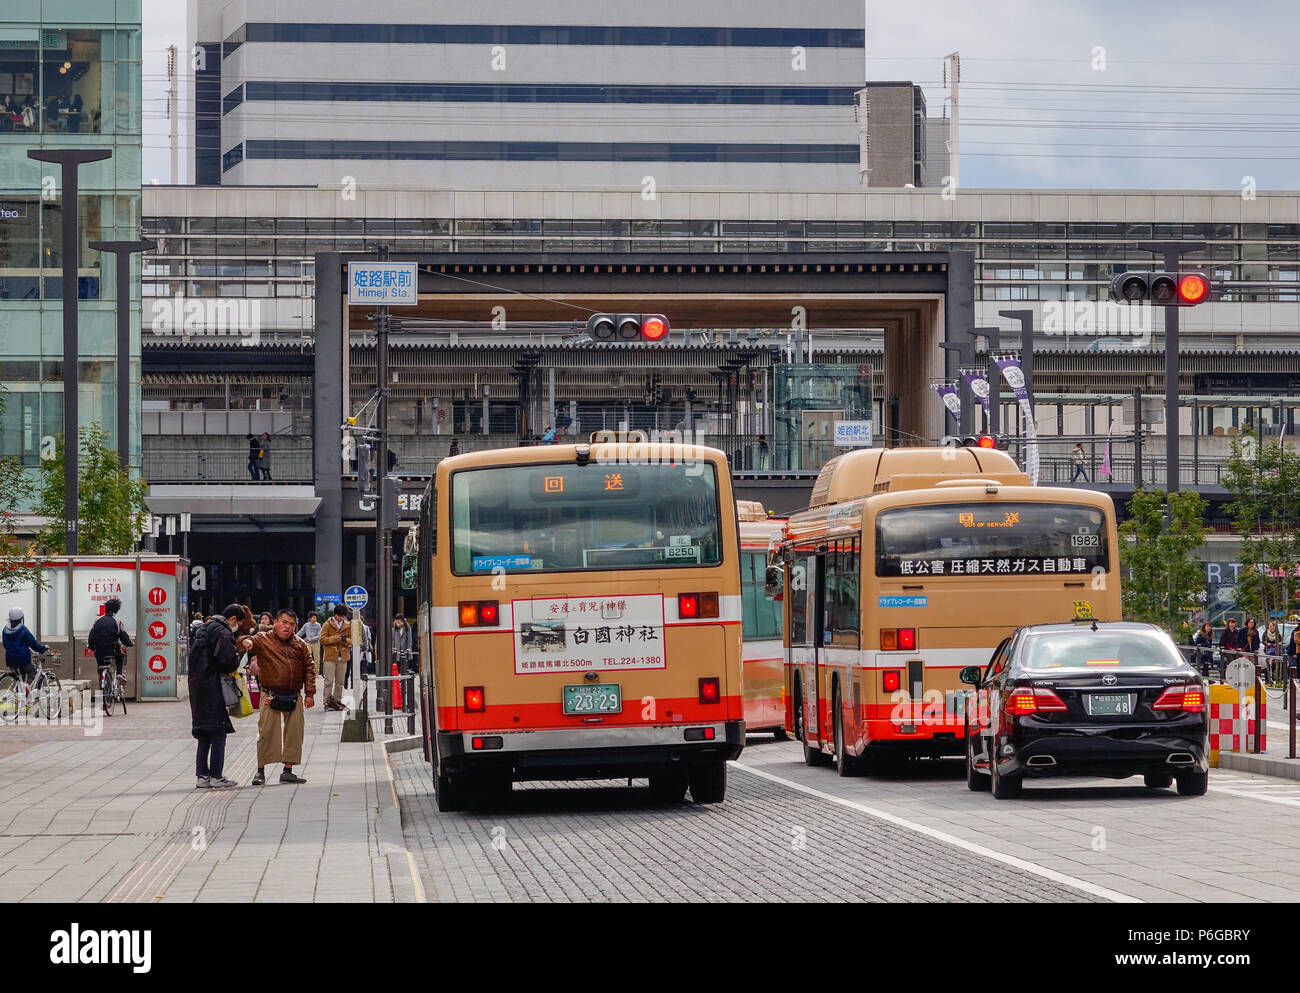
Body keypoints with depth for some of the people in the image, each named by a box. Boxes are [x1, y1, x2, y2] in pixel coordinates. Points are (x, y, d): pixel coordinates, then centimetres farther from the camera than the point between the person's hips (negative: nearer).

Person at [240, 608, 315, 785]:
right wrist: (247, 642, -42)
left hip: (294, 697, 4)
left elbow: (309, 668, 13)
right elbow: (250, 643, -16)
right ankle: (260, 771, 3)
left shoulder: (299, 645, 12)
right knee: (266, 733, -6)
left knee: (294, 734, 3)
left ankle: (288, 771, 12)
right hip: (271, 696, -4)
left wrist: (310, 693, 6)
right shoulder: (264, 640, 1)